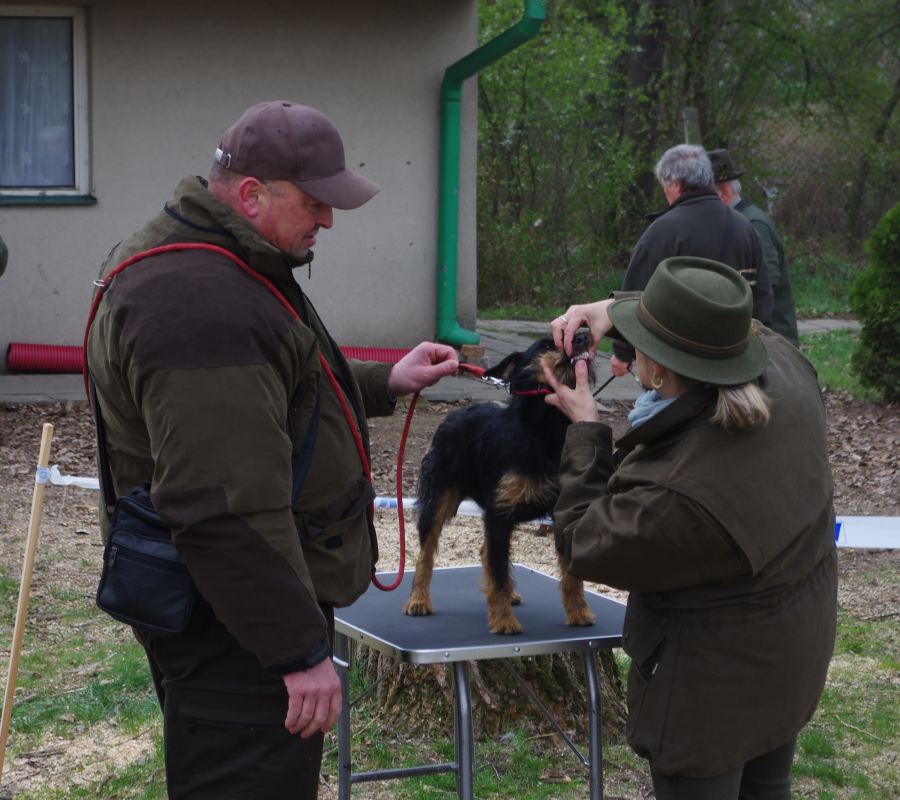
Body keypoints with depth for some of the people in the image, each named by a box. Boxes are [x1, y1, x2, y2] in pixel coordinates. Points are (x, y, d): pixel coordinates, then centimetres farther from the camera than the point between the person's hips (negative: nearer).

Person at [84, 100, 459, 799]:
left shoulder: (223, 267, 13)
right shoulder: (197, 304, -24)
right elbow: (228, 510, -28)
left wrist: (386, 385, 18)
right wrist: (301, 651, -24)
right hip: (233, 632, -11)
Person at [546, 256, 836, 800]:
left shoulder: (672, 495, -39)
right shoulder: (789, 374, -19)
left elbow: (584, 547, -16)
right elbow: (726, 327, 6)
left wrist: (585, 429, -10)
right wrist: (616, 307, -1)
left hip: (712, 685, -8)